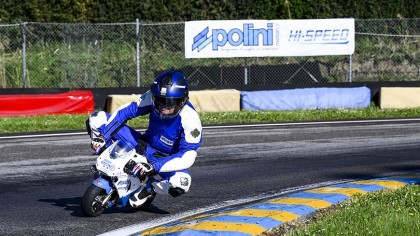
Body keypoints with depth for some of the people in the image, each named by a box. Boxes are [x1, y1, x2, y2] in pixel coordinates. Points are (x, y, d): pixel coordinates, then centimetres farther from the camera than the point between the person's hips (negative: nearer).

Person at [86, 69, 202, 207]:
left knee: (181, 184, -41)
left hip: (167, 158, -4)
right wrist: (103, 136, -21)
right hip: (144, 147, 4)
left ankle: (149, 188, -9)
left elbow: (188, 157, -32)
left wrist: (154, 167, -41)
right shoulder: (153, 97, -17)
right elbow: (126, 111, -10)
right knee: (97, 119, -9)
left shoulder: (190, 118, -28)